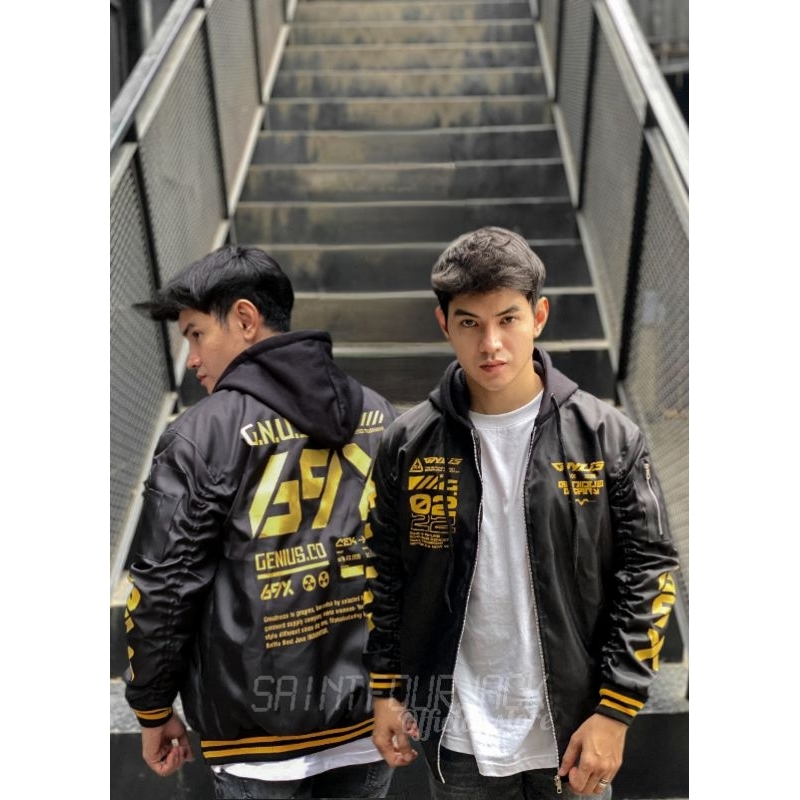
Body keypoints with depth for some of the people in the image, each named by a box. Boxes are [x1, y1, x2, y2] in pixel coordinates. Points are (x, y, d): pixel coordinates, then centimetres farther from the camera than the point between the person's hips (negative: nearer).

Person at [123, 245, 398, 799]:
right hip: (372, 717, 5)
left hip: (259, 734, -4)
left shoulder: (202, 435, -12)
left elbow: (163, 588, -9)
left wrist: (153, 710, 5)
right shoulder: (382, 418, 2)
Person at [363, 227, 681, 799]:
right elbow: (385, 573, 3)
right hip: (455, 734, 1)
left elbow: (648, 572, -7)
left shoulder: (608, 437, -10)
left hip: (572, 729, 0)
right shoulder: (408, 445, -6)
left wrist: (615, 713, -9)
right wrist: (385, 690, 4)